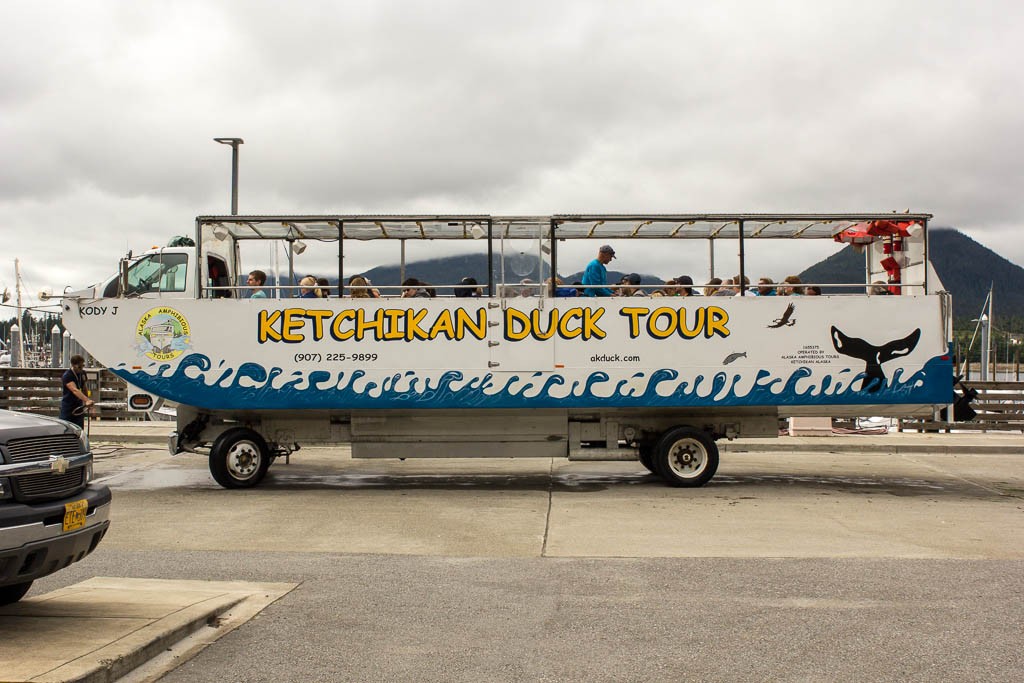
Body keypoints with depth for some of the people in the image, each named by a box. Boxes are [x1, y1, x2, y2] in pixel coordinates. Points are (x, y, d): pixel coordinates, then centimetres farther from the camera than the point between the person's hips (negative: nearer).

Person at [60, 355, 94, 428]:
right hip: (68, 407, -6)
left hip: (79, 407, 6)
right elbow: (75, 390, -36)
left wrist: (86, 402, 17)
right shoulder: (67, 376, -20)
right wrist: (87, 400, -49)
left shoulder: (82, 373, 3)